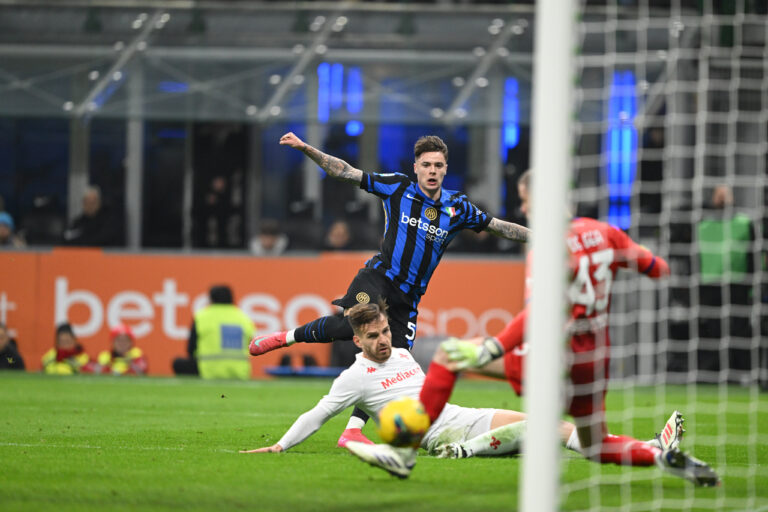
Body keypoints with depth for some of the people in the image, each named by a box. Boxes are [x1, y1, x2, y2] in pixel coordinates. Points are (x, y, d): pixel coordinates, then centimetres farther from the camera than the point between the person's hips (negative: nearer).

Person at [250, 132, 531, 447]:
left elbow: (498, 227, 20)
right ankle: (287, 337, -7)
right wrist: (305, 149, -6)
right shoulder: (398, 188, 1)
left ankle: (352, 431, 0)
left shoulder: (458, 208, 8)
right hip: (378, 279, -4)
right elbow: (345, 172, 1)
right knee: (350, 324, -31)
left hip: (407, 299, 4)